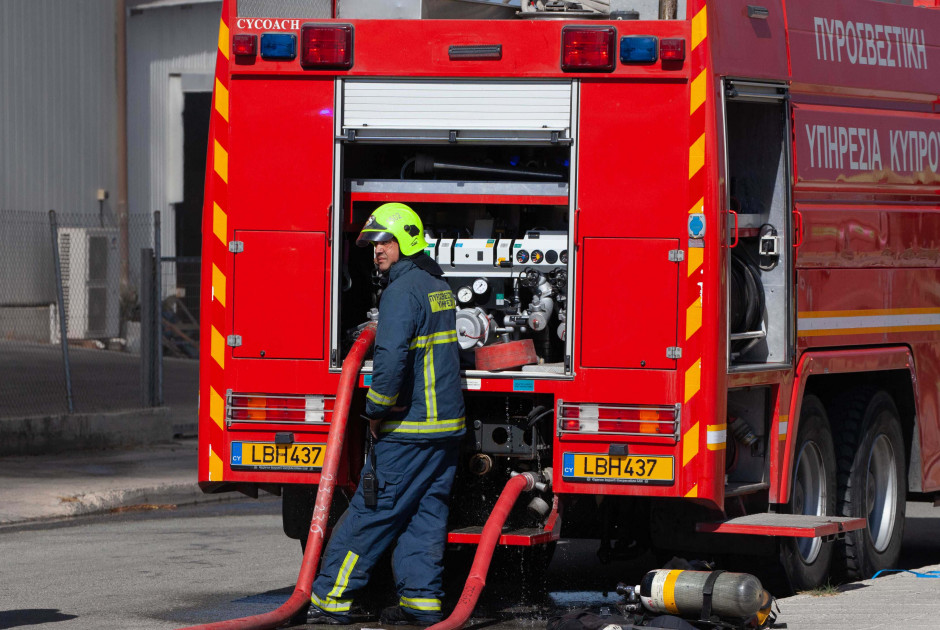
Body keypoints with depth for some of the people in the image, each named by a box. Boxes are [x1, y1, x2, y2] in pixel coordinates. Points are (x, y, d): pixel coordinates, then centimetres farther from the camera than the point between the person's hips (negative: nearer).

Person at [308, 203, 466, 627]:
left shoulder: (403, 291, -15)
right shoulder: (438, 285, 14)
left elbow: (391, 358, -26)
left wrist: (376, 412, -15)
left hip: (410, 430, -9)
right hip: (448, 423, 9)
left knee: (370, 513, -4)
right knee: (426, 513, 9)